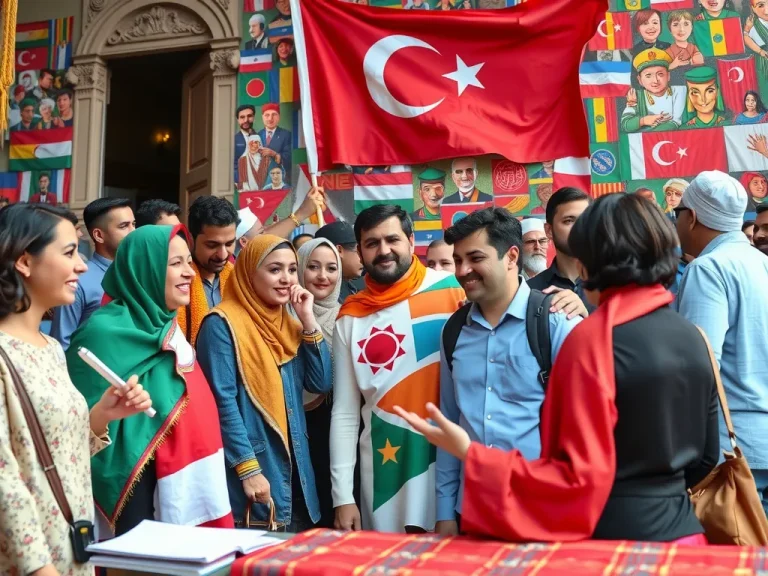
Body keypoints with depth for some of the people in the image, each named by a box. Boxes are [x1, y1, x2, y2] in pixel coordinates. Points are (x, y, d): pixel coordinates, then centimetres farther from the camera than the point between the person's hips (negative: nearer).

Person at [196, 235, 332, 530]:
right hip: (251, 471, -7)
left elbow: (321, 384, 5)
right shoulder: (222, 324, -10)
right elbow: (222, 401, -15)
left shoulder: (287, 324, 11)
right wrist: (248, 469, -19)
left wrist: (308, 320, -2)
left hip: (293, 472, 7)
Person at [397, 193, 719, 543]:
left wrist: (471, 455, -19)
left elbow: (579, 481, -22)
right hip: (682, 530, 6)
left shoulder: (593, 338, -19)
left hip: (616, 539, -6)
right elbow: (706, 459, 11)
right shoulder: (693, 338, 1)